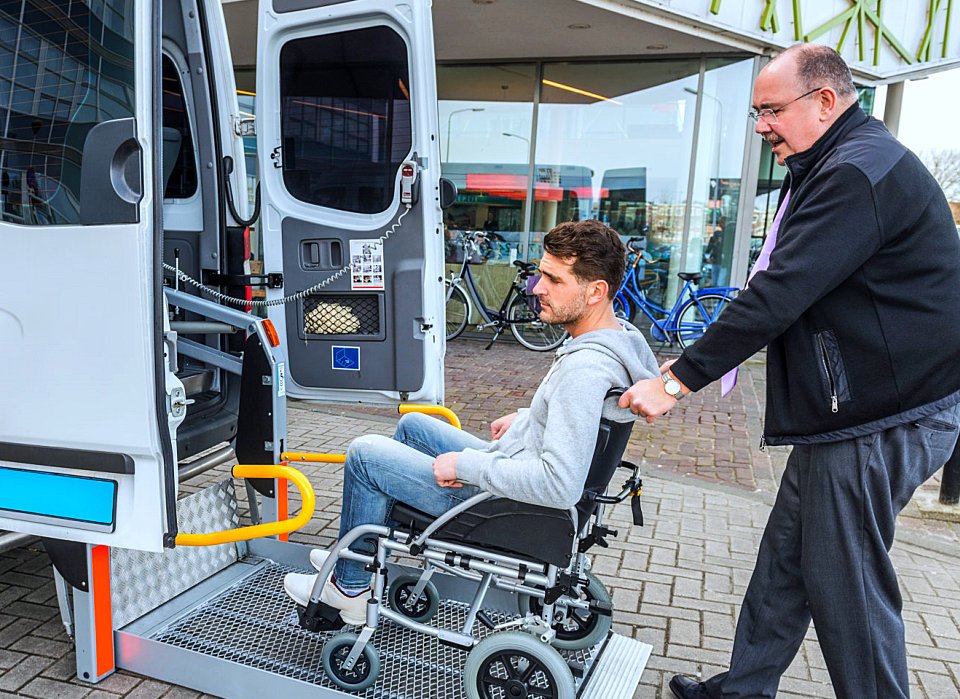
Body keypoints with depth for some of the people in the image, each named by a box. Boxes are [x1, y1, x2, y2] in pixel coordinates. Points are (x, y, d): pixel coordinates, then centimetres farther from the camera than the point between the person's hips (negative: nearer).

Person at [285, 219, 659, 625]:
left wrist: (465, 464, -28)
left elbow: (559, 485, -39)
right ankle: (359, 556, 35)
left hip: (502, 502, -10)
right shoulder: (621, 336, -3)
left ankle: (351, 588, 21)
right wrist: (526, 418, 10)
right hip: (509, 459, 10)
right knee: (412, 425, 24)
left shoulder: (584, 370, -33)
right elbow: (579, 414, 17)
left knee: (364, 454, 0)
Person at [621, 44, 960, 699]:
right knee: (785, 555, 15)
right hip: (850, 407, 10)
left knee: (845, 583, 1)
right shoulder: (838, 165, 16)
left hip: (880, 423, -10)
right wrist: (696, 359, 11)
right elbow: (789, 291, 18)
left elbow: (779, 296, -26)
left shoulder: (859, 171, -19)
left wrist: (679, 381, -21)